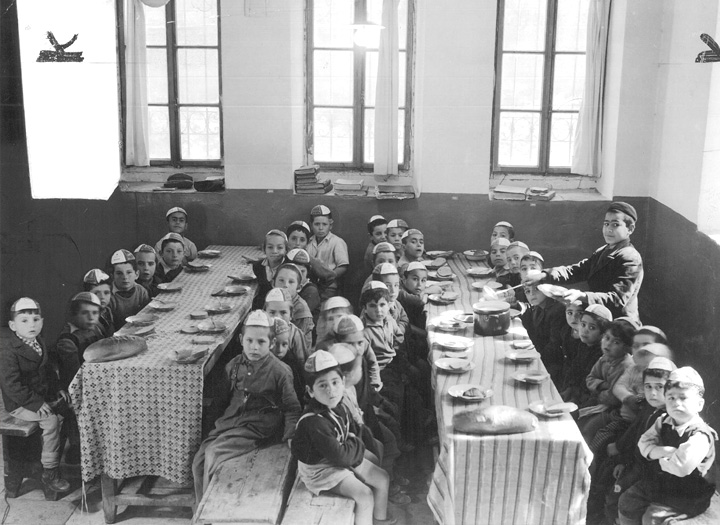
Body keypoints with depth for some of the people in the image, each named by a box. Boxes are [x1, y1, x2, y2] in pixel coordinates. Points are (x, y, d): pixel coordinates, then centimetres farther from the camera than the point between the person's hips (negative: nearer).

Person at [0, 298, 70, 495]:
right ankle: (49, 473, -16)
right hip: (19, 404, -8)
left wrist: (56, 389, 5)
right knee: (51, 420, -25)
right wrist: (36, 403, -27)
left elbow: (49, 369, 20)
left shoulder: (39, 345, 9)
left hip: (41, 397, 8)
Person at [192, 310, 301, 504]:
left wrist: (291, 436, -14)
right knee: (198, 460, -7)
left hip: (256, 428, -6)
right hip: (229, 421, 6)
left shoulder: (280, 371, -9)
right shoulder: (234, 365, 7)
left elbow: (291, 408, -3)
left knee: (213, 454, -22)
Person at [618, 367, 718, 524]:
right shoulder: (664, 422, -3)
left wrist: (660, 458, -16)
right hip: (657, 481, 8)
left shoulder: (700, 436, -27)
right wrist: (662, 451, -22)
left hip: (685, 496, -7)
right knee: (626, 503, 11)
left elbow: (680, 467, -36)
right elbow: (644, 442, -2)